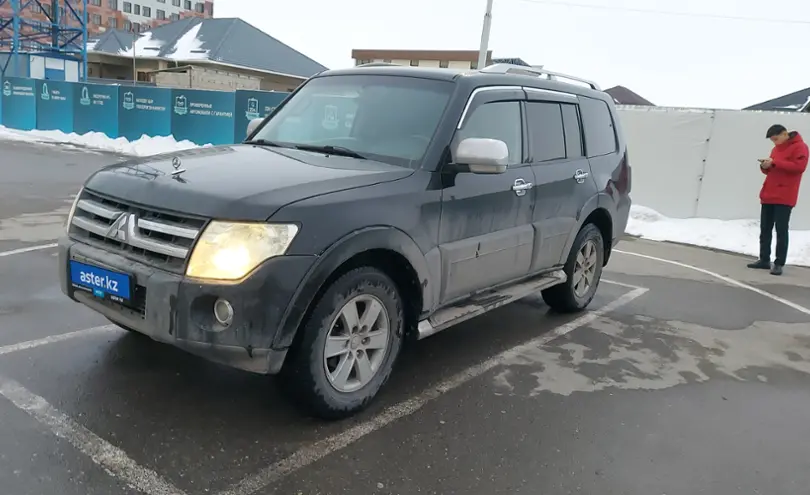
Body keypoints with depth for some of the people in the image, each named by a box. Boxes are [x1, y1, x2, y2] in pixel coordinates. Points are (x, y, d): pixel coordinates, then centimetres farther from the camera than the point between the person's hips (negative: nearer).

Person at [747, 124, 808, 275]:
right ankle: (764, 260, 15)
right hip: (768, 196, 8)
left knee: (781, 230, -8)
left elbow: (799, 167, -17)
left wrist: (775, 163, -19)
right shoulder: (776, 149, 19)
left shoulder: (799, 147, -4)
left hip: (784, 198, -8)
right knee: (765, 229, 8)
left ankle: (779, 264, -5)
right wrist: (765, 166, 0)